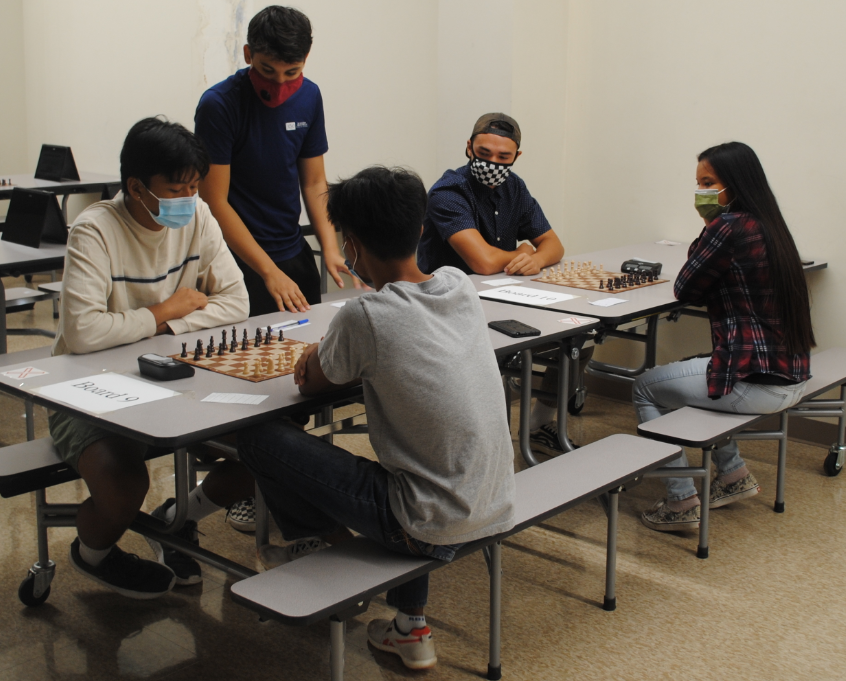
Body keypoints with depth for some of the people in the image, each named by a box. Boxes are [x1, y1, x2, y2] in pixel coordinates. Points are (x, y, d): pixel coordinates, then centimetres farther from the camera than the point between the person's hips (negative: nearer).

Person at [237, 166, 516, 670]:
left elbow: (311, 385, 0)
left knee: (258, 438, -1)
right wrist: (334, 355, 9)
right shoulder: (462, 288, 1)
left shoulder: (365, 317, -18)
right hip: (500, 510, 7)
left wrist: (318, 358, 20)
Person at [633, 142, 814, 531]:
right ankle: (734, 476, 33)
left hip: (757, 383, -9)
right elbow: (712, 292, 18)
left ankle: (682, 503, 11)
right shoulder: (768, 225, 10)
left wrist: (708, 227, 0)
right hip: (792, 378, 9)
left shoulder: (728, 226, -17)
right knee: (688, 372, 32)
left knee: (645, 389, 10)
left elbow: (685, 291, -6)